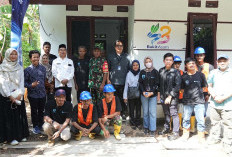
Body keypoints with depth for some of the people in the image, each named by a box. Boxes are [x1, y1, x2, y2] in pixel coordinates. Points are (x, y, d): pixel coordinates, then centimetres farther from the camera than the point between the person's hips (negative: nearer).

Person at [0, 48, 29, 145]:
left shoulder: (19, 68, 11)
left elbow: (22, 81, 5)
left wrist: (20, 94, -9)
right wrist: (10, 96, -14)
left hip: (18, 95, 3)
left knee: (20, 115, 5)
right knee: (9, 116, -2)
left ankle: (21, 135, 14)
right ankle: (11, 137, 3)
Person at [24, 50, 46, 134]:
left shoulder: (43, 68, 3)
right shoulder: (27, 70, -7)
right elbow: (24, 82, -6)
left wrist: (43, 87, 10)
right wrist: (31, 85, -22)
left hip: (42, 93, 3)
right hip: (33, 94, -3)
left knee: (41, 110, 14)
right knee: (34, 111, 9)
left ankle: (40, 125, 32)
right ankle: (35, 126, 25)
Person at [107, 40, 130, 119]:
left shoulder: (126, 56, 11)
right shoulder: (110, 56, 10)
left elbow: (129, 69, 13)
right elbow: (107, 69, 9)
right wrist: (108, 79, 1)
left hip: (124, 82, 1)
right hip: (113, 82, 0)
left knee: (123, 98, 1)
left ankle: (124, 113, 14)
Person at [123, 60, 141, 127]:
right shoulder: (129, 74, 1)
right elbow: (126, 85, 3)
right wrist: (125, 97, 1)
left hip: (138, 94, 0)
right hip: (131, 95, 0)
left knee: (138, 109, 4)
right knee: (131, 109, 6)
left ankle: (138, 122, 19)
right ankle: (132, 122, 20)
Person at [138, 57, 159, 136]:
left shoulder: (155, 72, 1)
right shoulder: (142, 72, 7)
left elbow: (157, 84, -2)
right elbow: (140, 83, 7)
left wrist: (152, 92, -13)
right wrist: (143, 92, -7)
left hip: (153, 95, -2)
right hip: (144, 95, 2)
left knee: (152, 112, -5)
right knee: (145, 112, 7)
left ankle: (152, 129, 2)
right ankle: (146, 127, 20)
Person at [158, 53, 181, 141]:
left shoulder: (175, 72, -7)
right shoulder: (161, 71, 7)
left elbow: (177, 86, -10)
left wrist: (170, 96, -13)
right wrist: (159, 94, 9)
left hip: (172, 97, -5)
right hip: (163, 96, 5)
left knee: (174, 114, -3)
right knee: (166, 113, 16)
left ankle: (175, 133, 4)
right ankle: (166, 128, 32)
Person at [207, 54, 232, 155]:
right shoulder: (213, 73, 12)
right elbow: (209, 86, 13)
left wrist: (223, 98, -14)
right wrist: (214, 96, -4)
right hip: (214, 104, 4)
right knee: (215, 122, 14)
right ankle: (215, 138, 31)